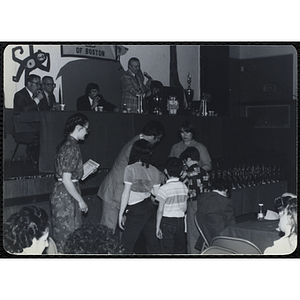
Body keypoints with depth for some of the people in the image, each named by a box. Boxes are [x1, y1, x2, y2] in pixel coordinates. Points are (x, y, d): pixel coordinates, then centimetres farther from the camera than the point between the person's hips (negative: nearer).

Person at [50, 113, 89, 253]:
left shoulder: (66, 144, 11)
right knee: (66, 237, -1)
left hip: (61, 194, 10)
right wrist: (81, 200, -14)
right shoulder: (72, 147, -19)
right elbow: (66, 180, -21)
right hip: (65, 197, -10)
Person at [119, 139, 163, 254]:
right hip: (150, 207, 6)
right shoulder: (155, 171, 4)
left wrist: (121, 214, -4)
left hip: (136, 210, -6)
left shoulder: (130, 169, -9)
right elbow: (156, 193, 10)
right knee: (152, 241, 14)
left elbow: (126, 193, -9)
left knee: (127, 244, 0)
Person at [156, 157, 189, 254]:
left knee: (167, 250, 3)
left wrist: (158, 227, -4)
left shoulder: (164, 189, -13)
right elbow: (185, 208, 6)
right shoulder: (184, 187, 1)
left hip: (167, 221, -4)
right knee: (181, 249, 13)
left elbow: (160, 210, -11)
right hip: (181, 221, 4)